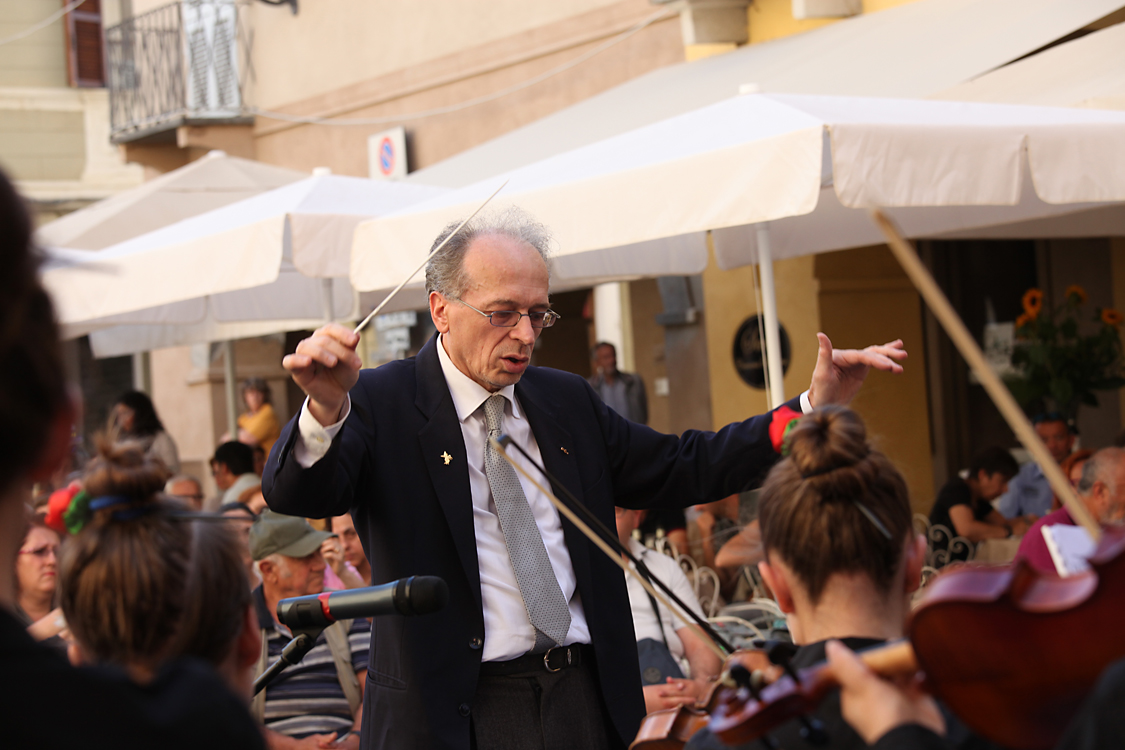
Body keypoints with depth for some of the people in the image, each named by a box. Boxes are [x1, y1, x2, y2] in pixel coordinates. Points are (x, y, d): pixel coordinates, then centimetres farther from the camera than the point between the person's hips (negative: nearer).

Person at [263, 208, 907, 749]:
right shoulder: (382, 405, -4)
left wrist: (814, 407, 10)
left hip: (586, 698, 5)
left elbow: (683, 469, 17)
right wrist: (326, 410, -41)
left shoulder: (568, 401, 13)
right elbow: (295, 494, -19)